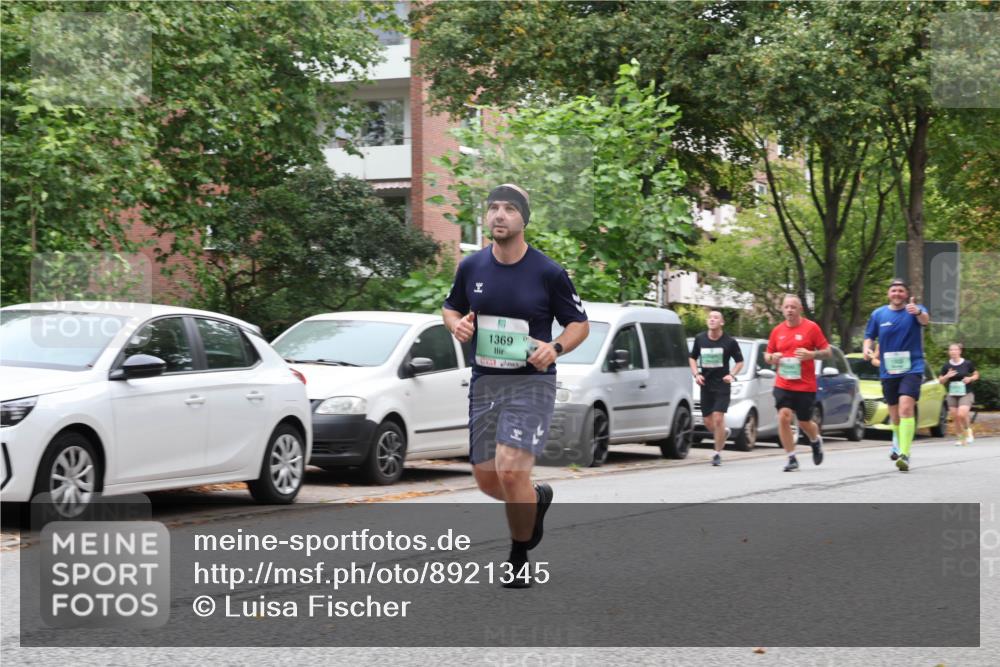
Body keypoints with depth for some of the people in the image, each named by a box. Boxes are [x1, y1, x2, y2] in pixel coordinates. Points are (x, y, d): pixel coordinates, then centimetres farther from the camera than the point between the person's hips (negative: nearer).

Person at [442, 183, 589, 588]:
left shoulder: (548, 273, -7)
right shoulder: (471, 267, 3)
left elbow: (579, 324, 1)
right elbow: (451, 308, 18)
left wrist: (555, 348, -18)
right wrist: (457, 325, -5)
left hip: (531, 382, -5)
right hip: (484, 383, 5)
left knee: (510, 471, -19)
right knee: (487, 480, 7)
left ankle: (519, 558, 2)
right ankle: (537, 498, 42)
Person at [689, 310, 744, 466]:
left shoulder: (730, 341, -5)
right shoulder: (700, 339, 3)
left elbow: (740, 362, 5)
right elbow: (692, 358, 16)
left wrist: (732, 375, -12)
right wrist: (696, 374, 0)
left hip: (722, 385, -4)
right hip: (705, 385, 4)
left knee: (718, 418, -13)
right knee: (708, 422, 5)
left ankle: (718, 453, -1)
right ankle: (724, 432, 39)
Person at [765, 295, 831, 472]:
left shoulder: (811, 327, -4)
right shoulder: (777, 331, 6)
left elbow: (827, 352, -2)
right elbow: (768, 354, 15)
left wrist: (811, 354, -20)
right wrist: (772, 358, -8)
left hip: (806, 386, -2)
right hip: (783, 385, 2)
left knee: (804, 423, 8)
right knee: (783, 417, -14)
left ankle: (816, 441, 43)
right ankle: (792, 459, -4)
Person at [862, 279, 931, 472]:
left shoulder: (915, 310, -4)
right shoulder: (878, 314, 7)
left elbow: (925, 320, -26)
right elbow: (870, 336, 15)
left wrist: (918, 312, -49)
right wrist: (866, 347, -8)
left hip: (911, 369, -4)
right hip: (888, 371, 4)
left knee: (906, 407, -21)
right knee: (894, 413, 14)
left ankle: (904, 454, -25)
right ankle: (899, 443, 42)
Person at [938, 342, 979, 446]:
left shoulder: (967, 364, -4)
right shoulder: (946, 366, 1)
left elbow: (976, 375, 9)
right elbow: (941, 381, 7)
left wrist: (970, 378, -12)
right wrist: (947, 376, -13)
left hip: (966, 394, -3)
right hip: (952, 395, 3)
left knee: (961, 414, -21)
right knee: (955, 418, 2)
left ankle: (968, 431, 6)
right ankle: (960, 438, 18)